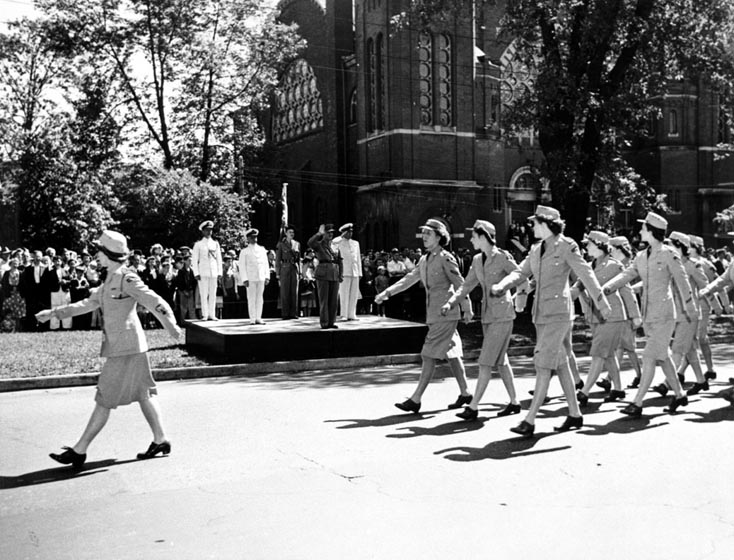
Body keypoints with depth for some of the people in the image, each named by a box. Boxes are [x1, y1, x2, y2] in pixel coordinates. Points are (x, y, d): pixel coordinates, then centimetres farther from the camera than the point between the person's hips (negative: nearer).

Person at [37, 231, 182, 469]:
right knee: (143, 394, 13)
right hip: (119, 346, 10)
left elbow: (156, 302, -19)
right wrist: (53, 313, 19)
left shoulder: (127, 279, -14)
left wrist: (171, 326, -27)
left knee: (105, 399, -4)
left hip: (126, 347, -10)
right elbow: (88, 303, 21)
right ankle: (160, 440, 21)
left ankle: (79, 451, 2)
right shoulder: (110, 280, 15)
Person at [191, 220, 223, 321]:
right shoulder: (198, 244, 3)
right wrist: (196, 273, -7)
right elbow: (194, 260, 2)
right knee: (204, 294, -4)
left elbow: (219, 259, 12)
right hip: (203, 273, -3)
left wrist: (219, 272, 5)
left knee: (213, 295, 2)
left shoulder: (215, 244, 12)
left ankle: (212, 315, 6)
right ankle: (205, 315, 0)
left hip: (214, 272, 3)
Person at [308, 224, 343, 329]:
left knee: (333, 299, 5)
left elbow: (339, 261, 17)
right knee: (323, 300, -3)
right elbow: (310, 242, -22)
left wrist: (341, 275, 8)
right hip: (323, 275, -5)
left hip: (334, 275, 5)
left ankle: (331, 321, 12)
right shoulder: (319, 245, 1)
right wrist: (320, 233, -15)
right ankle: (324, 322, 1)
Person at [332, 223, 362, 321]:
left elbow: (358, 258, 18)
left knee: (354, 294, 3)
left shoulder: (356, 243, 18)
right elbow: (333, 242, -23)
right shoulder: (340, 242, 3)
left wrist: (360, 272, 12)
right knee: (344, 294, -5)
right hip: (345, 272, -5)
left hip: (355, 272, 5)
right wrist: (342, 236, -10)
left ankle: (352, 315, 9)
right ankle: (344, 315, -1)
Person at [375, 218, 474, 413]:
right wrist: (387, 293, 6)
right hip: (434, 315, 8)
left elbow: (460, 284, -9)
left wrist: (467, 309, -7)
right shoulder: (424, 260, 14)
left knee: (429, 355, -9)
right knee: (451, 353, 12)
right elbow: (409, 279, 15)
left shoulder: (446, 258, -10)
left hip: (446, 314, -8)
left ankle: (415, 400, -8)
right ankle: (465, 394, 21)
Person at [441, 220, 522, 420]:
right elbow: (467, 285, 10)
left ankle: (473, 407, -6)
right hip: (488, 315, 7)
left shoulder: (503, 257, -12)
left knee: (486, 362, -8)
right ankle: (514, 402, 23)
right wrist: (450, 303, -1)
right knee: (500, 360, 12)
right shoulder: (477, 260, 9)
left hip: (502, 315, -7)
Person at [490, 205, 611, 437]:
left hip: (559, 313, -7)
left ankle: (530, 421, -12)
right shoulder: (536, 250, 13)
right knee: (560, 364, 12)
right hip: (541, 313, 7)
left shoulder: (566, 246, -7)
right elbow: (521, 273, 9)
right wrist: (501, 286, -11)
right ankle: (575, 414, 22)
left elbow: (585, 273, -5)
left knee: (543, 365, -11)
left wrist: (601, 303, -3)